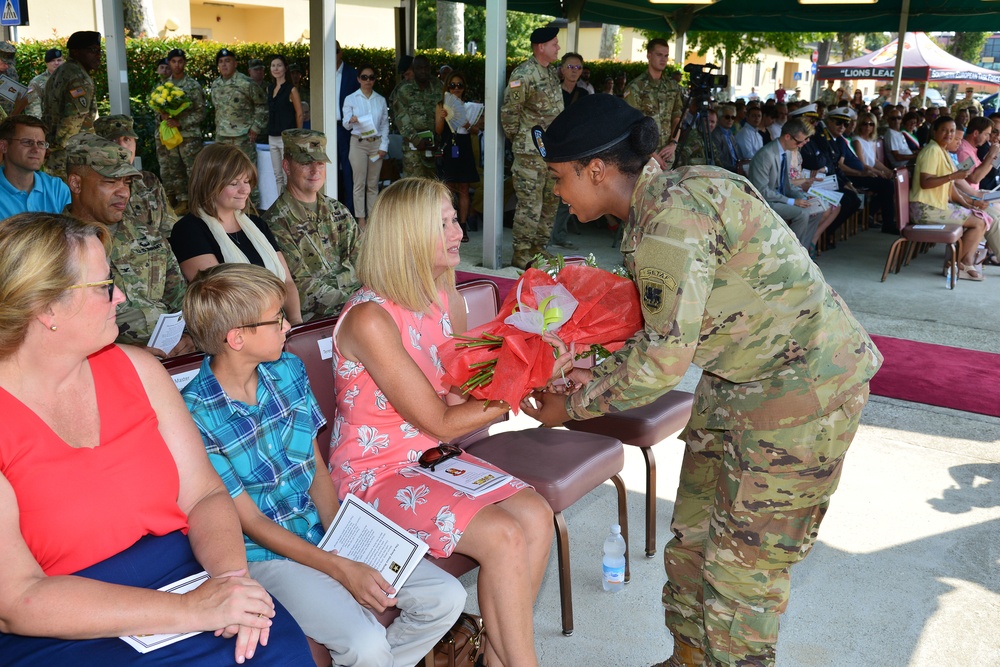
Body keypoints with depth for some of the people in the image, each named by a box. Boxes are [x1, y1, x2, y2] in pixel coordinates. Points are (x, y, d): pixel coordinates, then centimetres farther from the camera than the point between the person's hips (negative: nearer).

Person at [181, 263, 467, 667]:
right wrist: (341, 569, -19)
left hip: (326, 529, 6)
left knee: (447, 598, -6)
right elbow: (251, 522, -15)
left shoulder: (288, 369, 0)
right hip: (266, 553, -5)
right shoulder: (194, 416, -18)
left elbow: (316, 466, 6)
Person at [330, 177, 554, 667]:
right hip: (375, 475, -7)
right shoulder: (370, 319, -23)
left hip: (435, 458, 7)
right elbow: (442, 423, -20)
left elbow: (465, 396, 0)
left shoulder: (447, 300, 2)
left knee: (536, 516, -12)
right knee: (504, 537, -21)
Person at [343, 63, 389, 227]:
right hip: (358, 143, -2)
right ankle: (361, 218, 2)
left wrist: (384, 146, 0)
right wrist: (351, 120, -26)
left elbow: (385, 125, 11)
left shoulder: (381, 100, 11)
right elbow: (346, 124, -2)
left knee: (373, 184, 5)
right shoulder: (350, 99, 3)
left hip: (376, 143, 2)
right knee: (359, 183, -3)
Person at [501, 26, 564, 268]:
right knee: (530, 205, -7)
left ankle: (538, 248, 24)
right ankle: (521, 253, 3)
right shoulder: (523, 74, -14)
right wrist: (517, 139, -4)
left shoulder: (552, 71, 14)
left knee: (551, 202, 13)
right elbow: (509, 111, -13)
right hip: (531, 153, -9)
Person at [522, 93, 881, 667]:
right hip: (738, 380, 10)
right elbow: (661, 329, 8)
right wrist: (596, 372, -1)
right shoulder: (662, 201, 6)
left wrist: (575, 405, -11)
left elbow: (664, 358, -23)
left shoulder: (671, 217, -25)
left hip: (802, 385, -10)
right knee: (693, 539, 16)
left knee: (744, 565, 2)